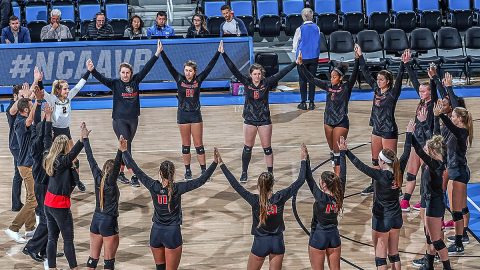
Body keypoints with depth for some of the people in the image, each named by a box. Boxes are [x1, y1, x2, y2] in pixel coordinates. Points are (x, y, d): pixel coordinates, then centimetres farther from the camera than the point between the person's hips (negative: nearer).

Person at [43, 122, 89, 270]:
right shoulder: (62, 161, -22)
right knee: (68, 239, 2)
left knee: (52, 238, 13)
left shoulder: (50, 160, 2)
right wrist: (82, 139, -55)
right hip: (60, 205, -8)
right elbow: (72, 154, -42)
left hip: (49, 204, 8)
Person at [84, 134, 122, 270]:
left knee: (93, 257, 12)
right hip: (109, 222, -6)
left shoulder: (97, 177, -2)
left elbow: (90, 159, 3)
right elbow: (117, 165, -32)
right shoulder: (110, 182, -15)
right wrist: (120, 150, -45)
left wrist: (85, 139, 9)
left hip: (96, 220, 6)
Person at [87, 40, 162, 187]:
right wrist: (91, 71, -38)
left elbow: (146, 68, 2)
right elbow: (102, 78, -19)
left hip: (133, 119, 4)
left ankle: (120, 171, 26)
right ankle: (133, 176, -9)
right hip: (119, 119, -4)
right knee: (126, 147, -9)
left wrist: (157, 54, -2)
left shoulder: (135, 81, 3)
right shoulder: (115, 83, -6)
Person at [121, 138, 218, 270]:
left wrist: (124, 151, 6)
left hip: (156, 232, 3)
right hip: (172, 233, -3)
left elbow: (136, 170, -2)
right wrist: (215, 163, -12)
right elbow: (201, 181, -15)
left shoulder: (153, 187, -9)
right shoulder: (177, 189, -16)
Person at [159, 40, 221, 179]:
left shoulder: (198, 80, -2)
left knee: (198, 144, 2)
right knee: (185, 145, 7)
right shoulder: (179, 79, -2)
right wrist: (161, 52, -18)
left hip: (196, 114, 0)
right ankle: (187, 170, 14)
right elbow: (169, 65, -9)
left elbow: (210, 66, -6)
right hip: (183, 114, 0)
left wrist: (219, 52, -12)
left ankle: (204, 170, 6)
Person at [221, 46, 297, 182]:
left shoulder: (267, 83, -8)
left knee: (267, 149, 5)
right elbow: (233, 69, -14)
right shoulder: (246, 82, -7)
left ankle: (270, 173, 13)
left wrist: (295, 63, -18)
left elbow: (281, 73, -12)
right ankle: (244, 173, 20)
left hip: (264, 120, -1)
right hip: (249, 120, 1)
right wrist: (223, 54, -21)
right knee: (247, 148, 8)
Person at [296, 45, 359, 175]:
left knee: (338, 150, -7)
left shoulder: (346, 87, -10)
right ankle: (336, 176, 23)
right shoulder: (328, 86, 3)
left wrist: (357, 59, -39)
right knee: (332, 150, 13)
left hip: (341, 122, -6)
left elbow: (354, 75, -25)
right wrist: (300, 65, -2)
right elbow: (311, 79, 5)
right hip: (328, 121, 6)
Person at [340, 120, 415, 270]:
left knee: (380, 255, 3)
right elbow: (406, 153, 5)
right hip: (396, 217, 6)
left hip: (381, 219, -6)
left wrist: (346, 151, -26)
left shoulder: (380, 176, -23)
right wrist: (409, 133, 16)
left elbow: (361, 166, -27)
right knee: (394, 253, 16)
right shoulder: (399, 172, -7)